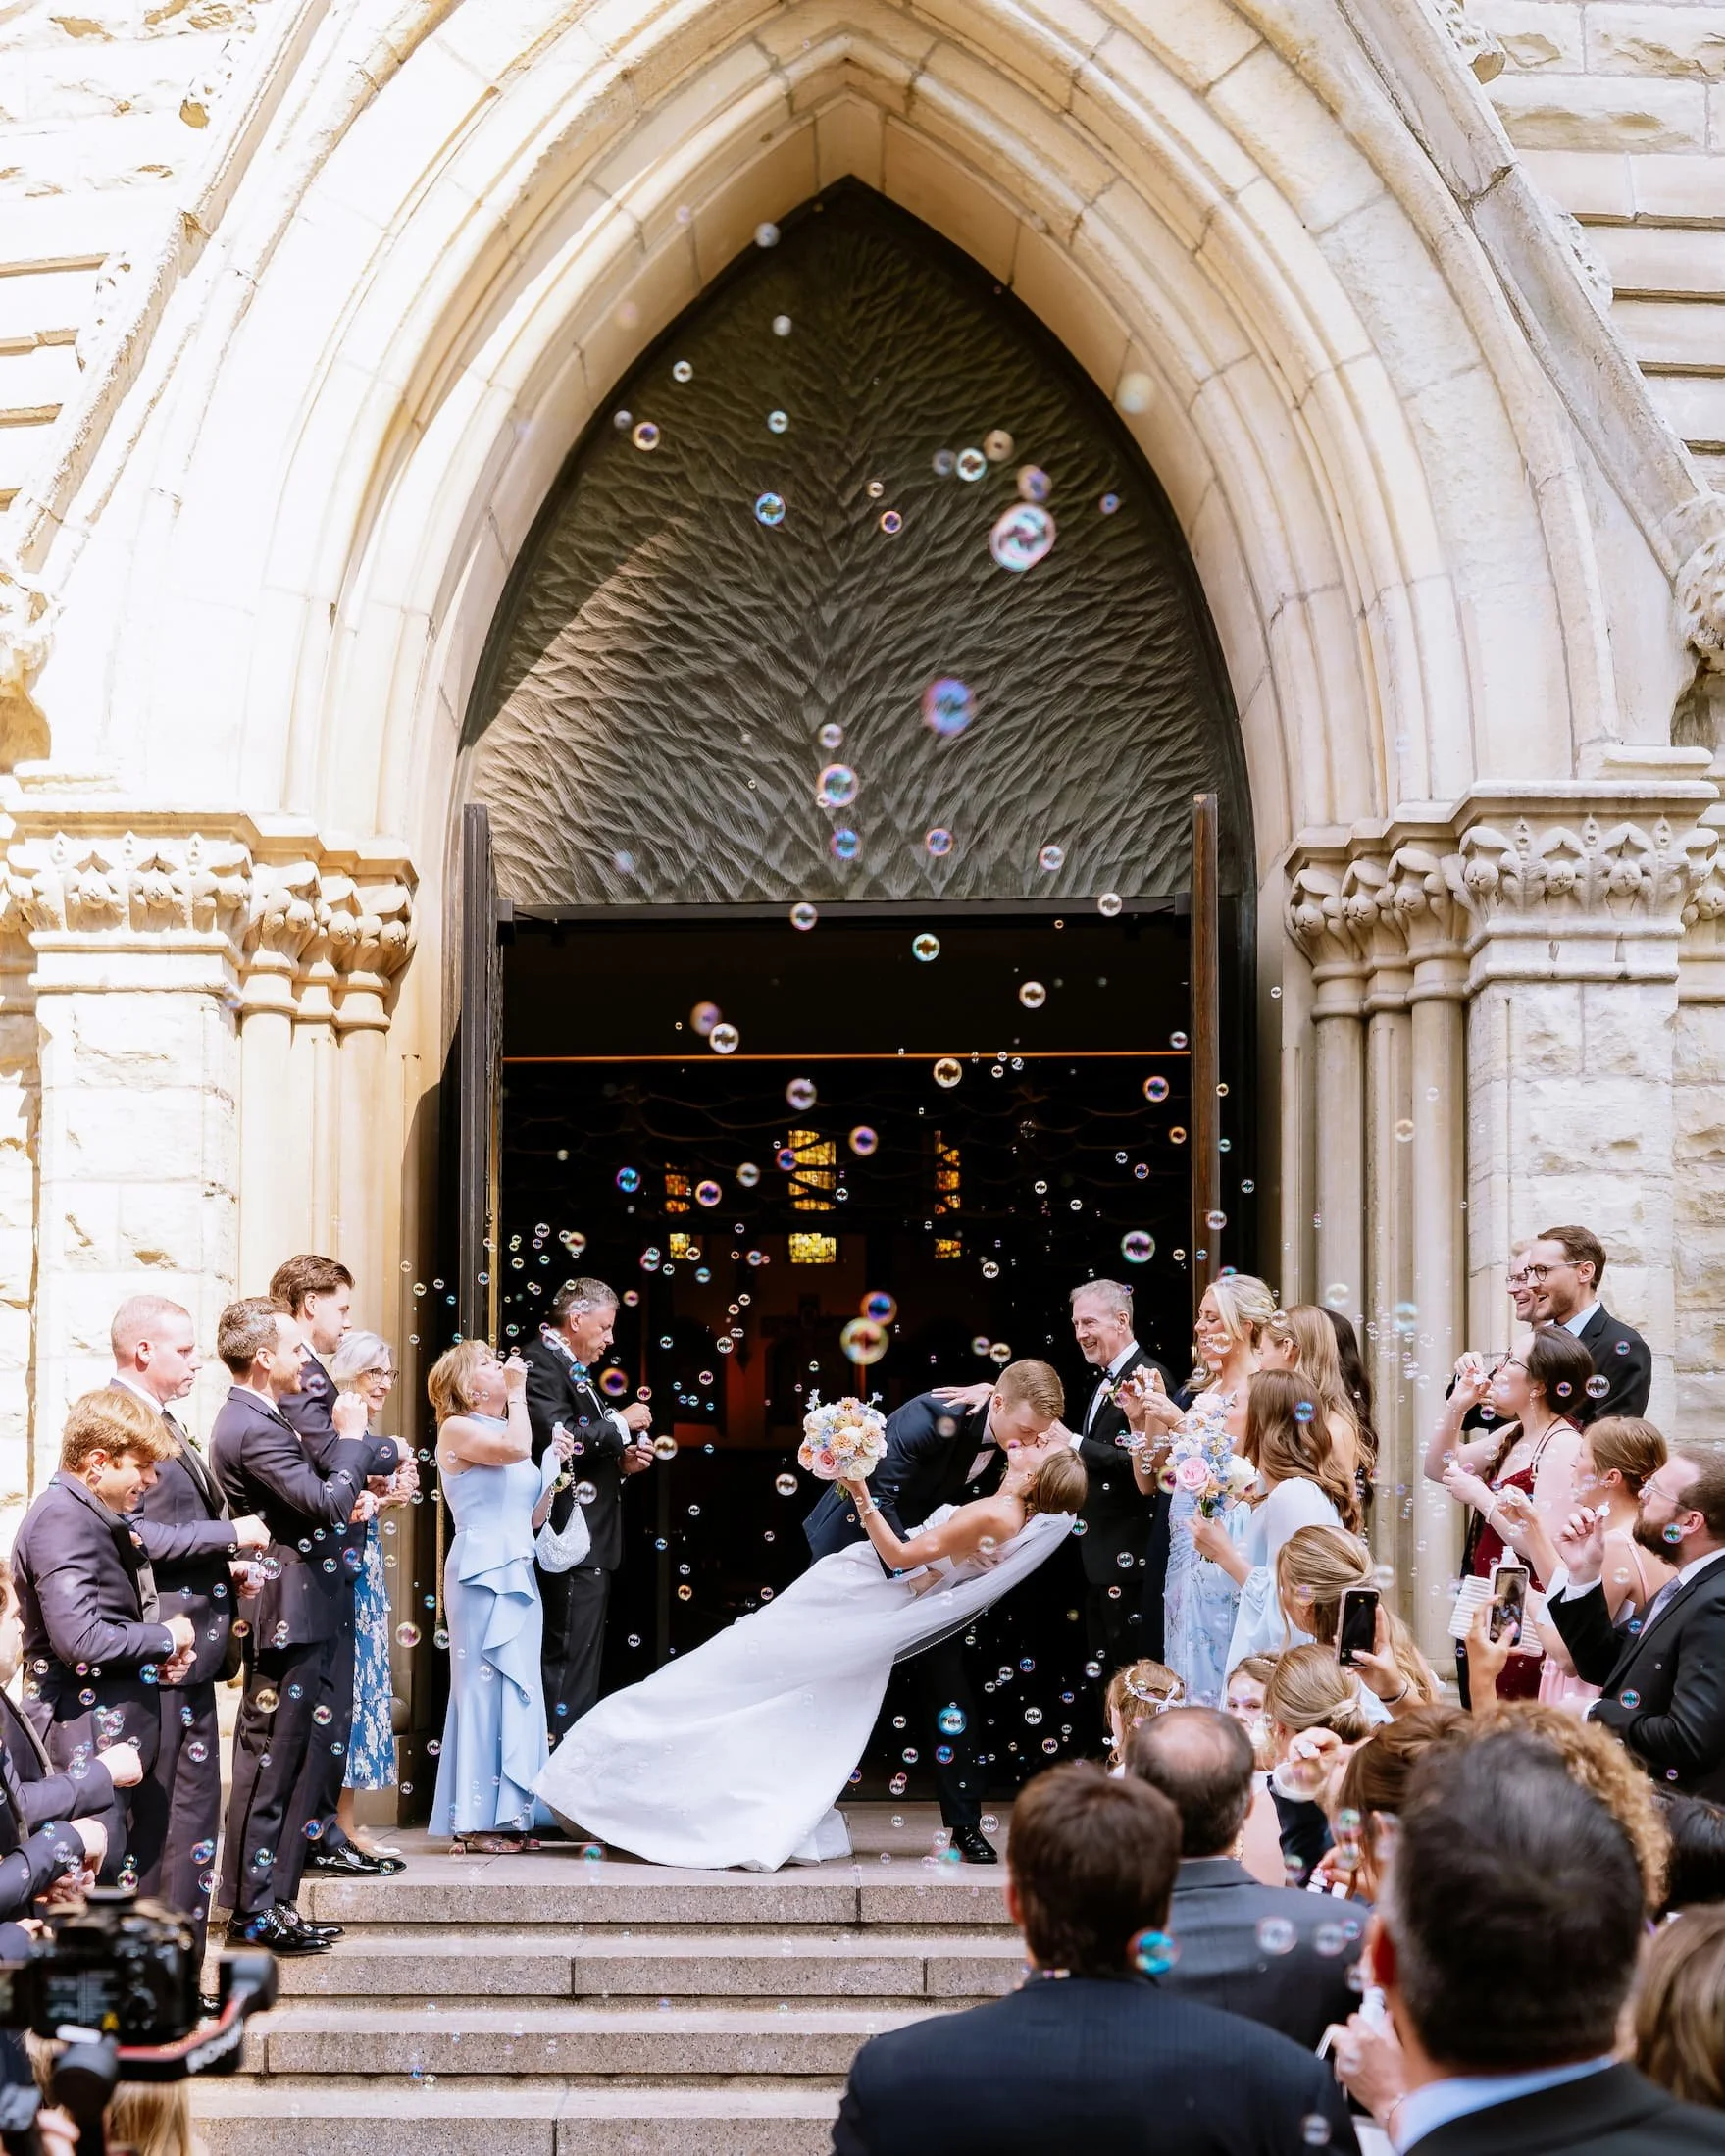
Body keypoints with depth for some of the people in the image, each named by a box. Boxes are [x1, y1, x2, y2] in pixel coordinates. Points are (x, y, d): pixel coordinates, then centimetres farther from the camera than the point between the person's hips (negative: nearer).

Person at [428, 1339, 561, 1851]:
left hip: (518, 1573, 8)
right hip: (481, 1572, -8)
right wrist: (517, 1393, -12)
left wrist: (555, 1464, 9)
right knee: (484, 1687, -8)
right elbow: (515, 1448, -24)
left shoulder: (506, 1430, 18)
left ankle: (510, 1815, 12)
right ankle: (475, 1823, -5)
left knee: (516, 1690, 8)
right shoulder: (458, 1429, -4)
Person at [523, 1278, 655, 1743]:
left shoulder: (573, 1368, 20)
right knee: (569, 1658, -10)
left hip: (591, 1540, 11)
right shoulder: (542, 1363, -11)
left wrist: (621, 1459, 8)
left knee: (582, 1657, 13)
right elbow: (556, 1437, -25)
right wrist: (621, 1425, -13)